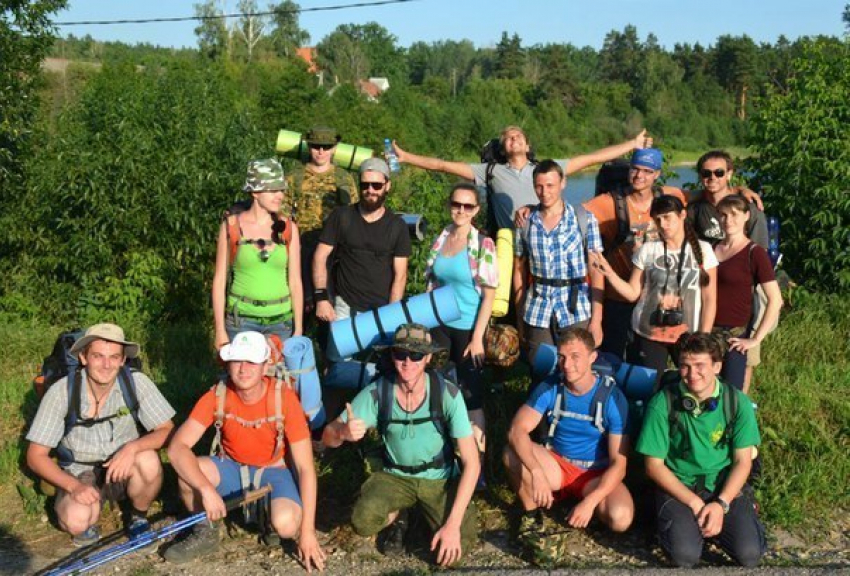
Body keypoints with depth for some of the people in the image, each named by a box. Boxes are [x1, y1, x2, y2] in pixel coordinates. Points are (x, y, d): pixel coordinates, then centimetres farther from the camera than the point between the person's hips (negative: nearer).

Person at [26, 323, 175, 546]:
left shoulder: (137, 383, -17)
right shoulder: (62, 392, -18)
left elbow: (167, 431, -15)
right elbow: (36, 456, -12)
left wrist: (133, 447, -35)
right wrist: (74, 486, -27)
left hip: (124, 469, 1)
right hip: (79, 475, -1)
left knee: (148, 460, -32)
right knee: (77, 520, -32)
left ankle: (137, 516, -1)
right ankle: (87, 524, 7)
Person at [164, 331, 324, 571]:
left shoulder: (284, 398, -24)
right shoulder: (217, 396, -18)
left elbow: (305, 467, -21)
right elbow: (177, 447, -25)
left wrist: (307, 531, -23)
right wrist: (207, 489, -39)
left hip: (273, 471, -2)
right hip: (231, 468, 2)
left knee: (286, 524, -33)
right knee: (187, 470, -29)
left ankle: (269, 514, 6)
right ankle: (205, 533, 0)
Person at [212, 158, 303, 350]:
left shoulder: (289, 228, 2)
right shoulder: (231, 226, -2)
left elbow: (295, 282, 4)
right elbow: (219, 280, 0)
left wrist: (298, 330, 2)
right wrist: (220, 330, -3)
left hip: (281, 322, 2)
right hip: (241, 320, -1)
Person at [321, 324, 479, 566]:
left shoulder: (447, 393, -21)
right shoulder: (377, 393, -16)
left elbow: (471, 462, -20)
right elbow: (328, 437, -14)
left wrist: (453, 523, -27)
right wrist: (343, 432, -41)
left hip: (441, 479, -1)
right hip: (395, 476, 1)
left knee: (459, 545, -23)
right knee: (363, 522, -28)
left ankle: (428, 514, 12)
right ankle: (397, 516, 10)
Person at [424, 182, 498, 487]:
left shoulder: (483, 244, -9)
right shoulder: (439, 239, 4)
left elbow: (489, 295, -10)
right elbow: (431, 284, 10)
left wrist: (477, 337, -13)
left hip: (468, 328, -4)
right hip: (439, 325, 4)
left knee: (470, 396, 2)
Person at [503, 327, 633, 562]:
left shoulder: (612, 398, -18)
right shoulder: (549, 388, -12)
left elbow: (619, 463, -18)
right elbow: (517, 430, -24)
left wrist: (590, 502, -31)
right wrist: (537, 473, -40)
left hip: (596, 473, -1)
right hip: (556, 465, 2)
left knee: (620, 518, -31)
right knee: (513, 453, -28)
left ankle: (579, 499, 2)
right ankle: (530, 514, -5)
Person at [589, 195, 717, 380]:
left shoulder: (702, 250, 0)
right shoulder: (648, 250, 2)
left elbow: (709, 299, 1)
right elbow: (633, 293, 2)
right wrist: (609, 273, -12)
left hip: (688, 335, 0)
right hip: (648, 334, 1)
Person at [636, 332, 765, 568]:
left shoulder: (737, 402, -8)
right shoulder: (663, 403, -13)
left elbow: (743, 462, -2)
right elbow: (654, 466, -8)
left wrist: (721, 504, -17)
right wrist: (695, 503, -15)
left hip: (725, 486, 2)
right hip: (677, 487, -2)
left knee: (749, 554, -19)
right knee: (685, 555, -25)